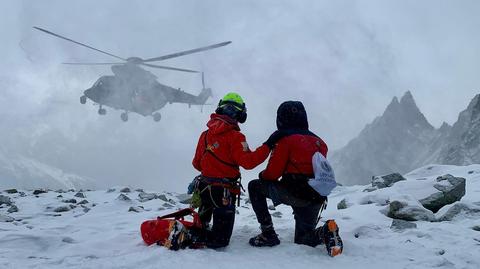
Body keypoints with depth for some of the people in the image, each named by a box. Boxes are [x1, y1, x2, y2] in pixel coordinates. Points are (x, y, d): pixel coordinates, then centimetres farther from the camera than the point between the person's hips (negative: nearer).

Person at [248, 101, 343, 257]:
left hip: (294, 194, -7)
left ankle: (268, 234, 6)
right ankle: (326, 232, -6)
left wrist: (262, 175, 15)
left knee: (255, 187, 13)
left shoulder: (286, 139, -5)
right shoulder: (319, 142, 16)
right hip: (316, 198, 7)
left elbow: (273, 173, -6)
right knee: (302, 238, 26)